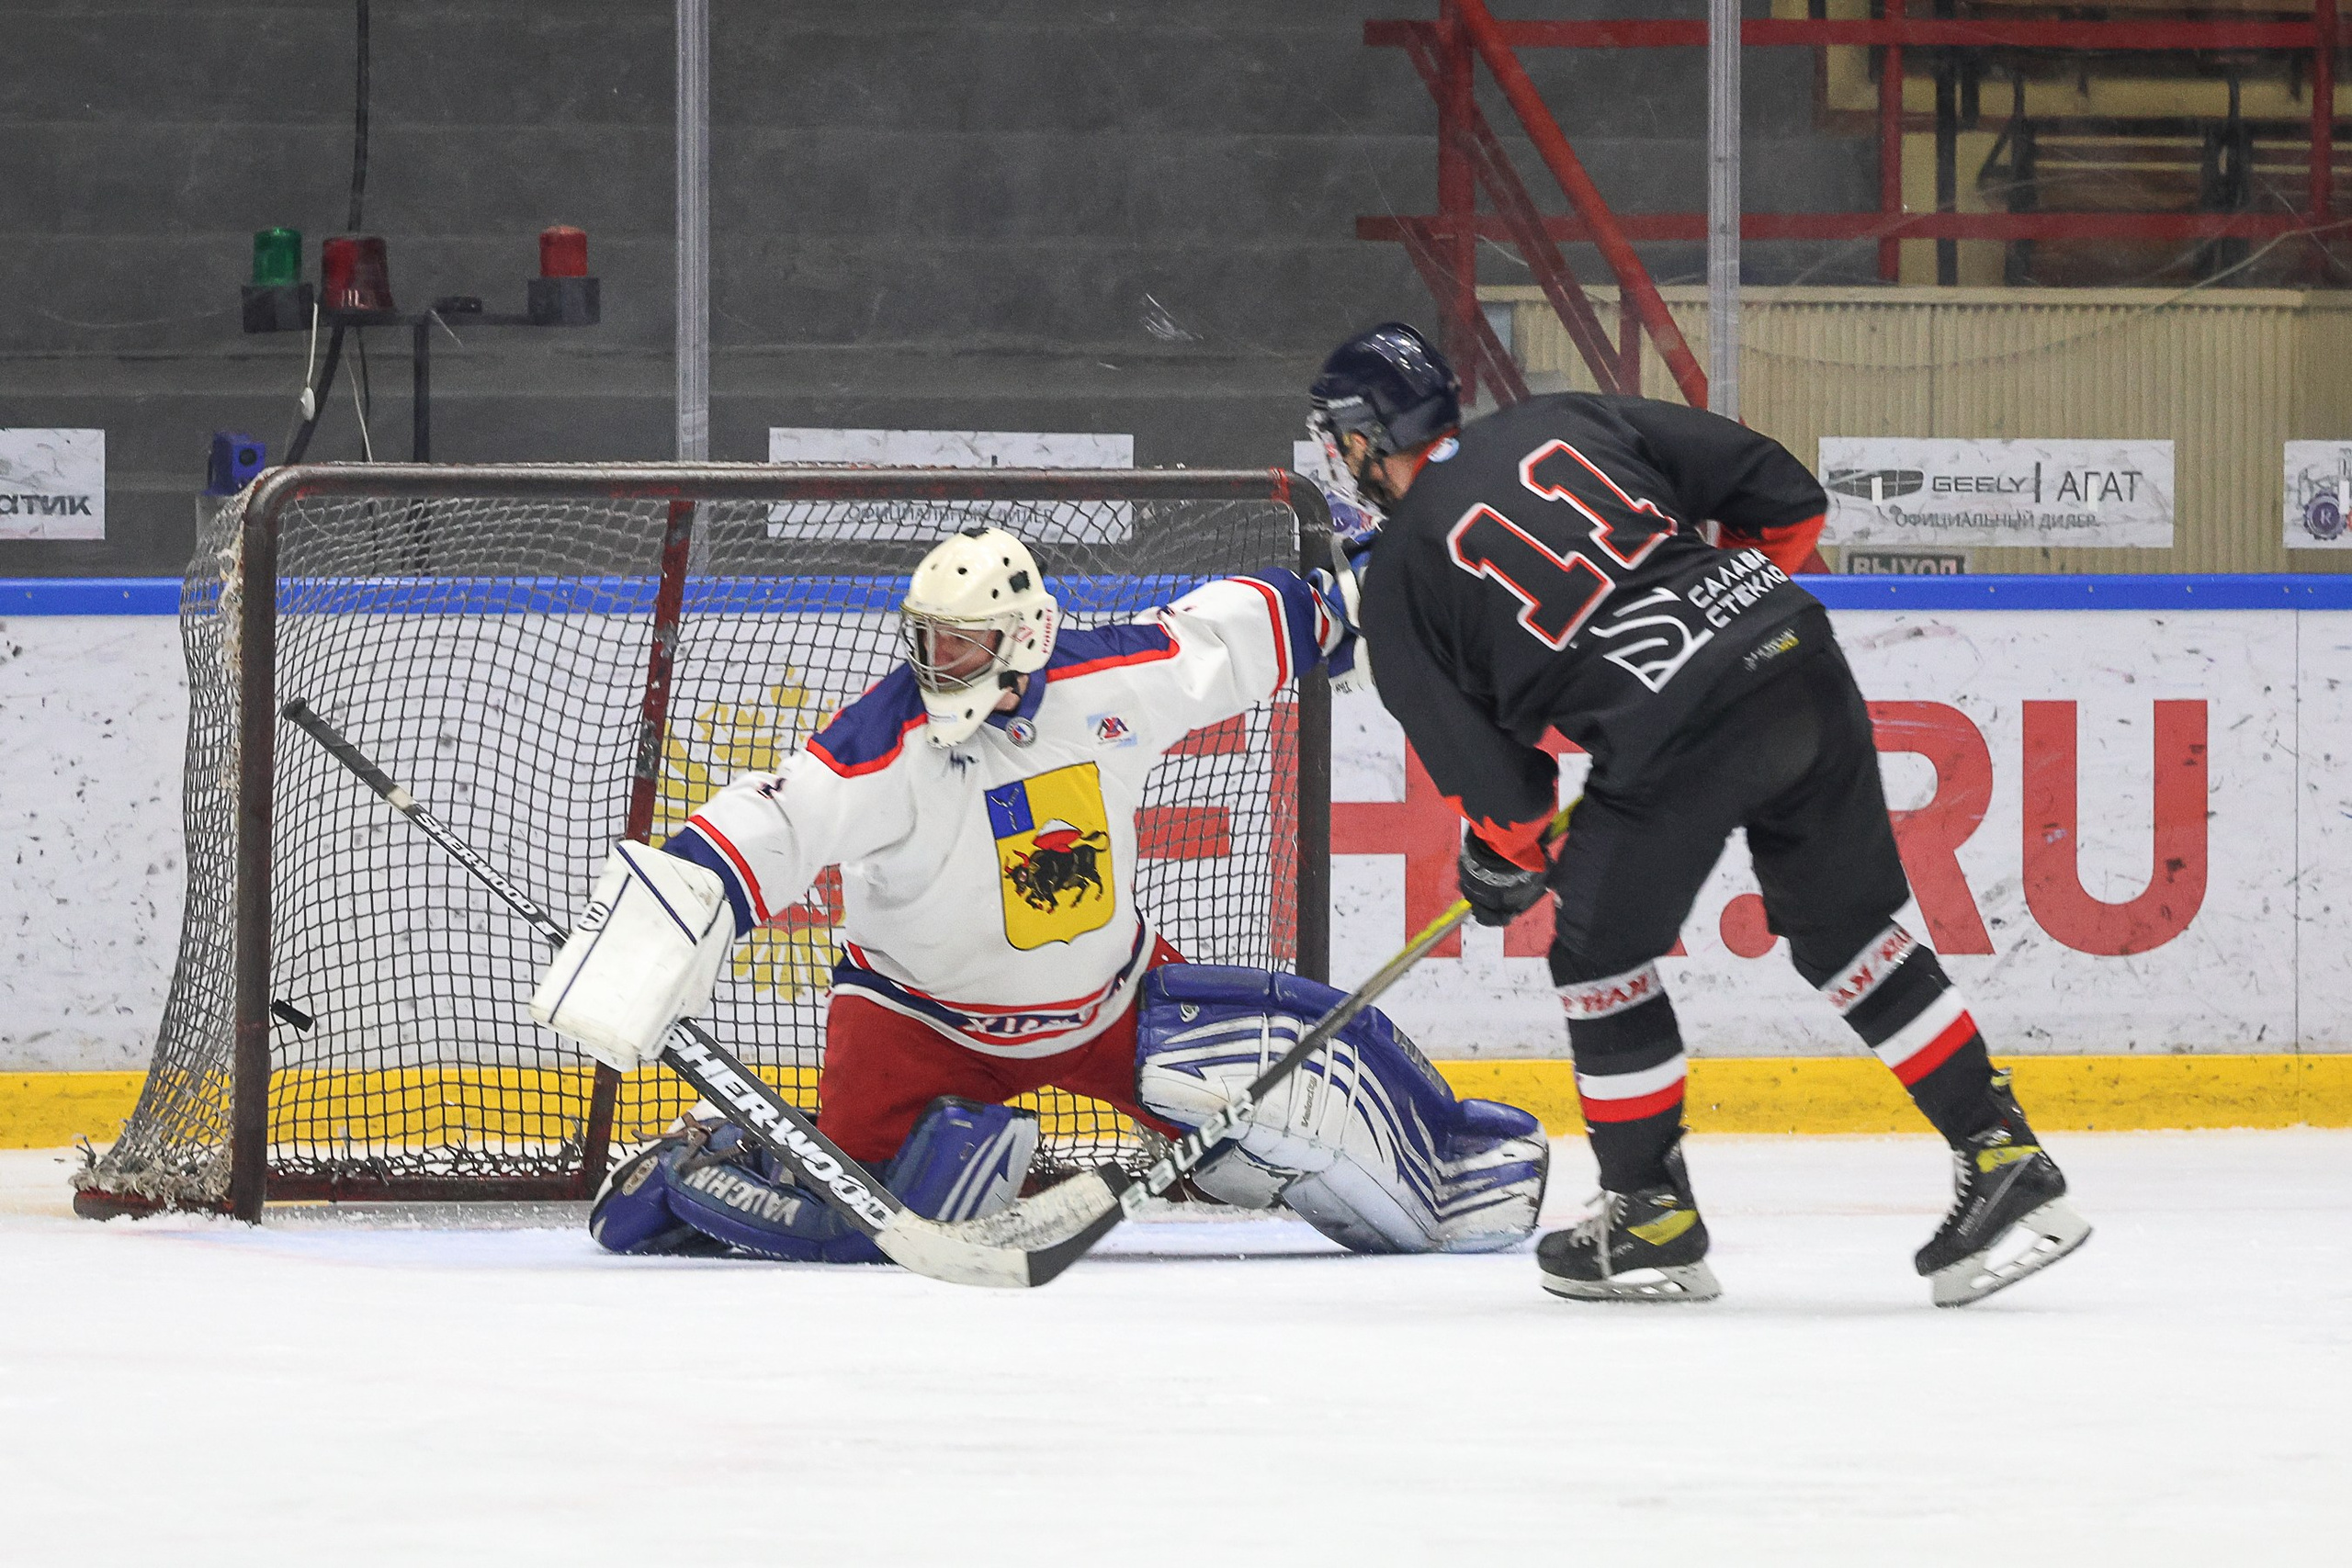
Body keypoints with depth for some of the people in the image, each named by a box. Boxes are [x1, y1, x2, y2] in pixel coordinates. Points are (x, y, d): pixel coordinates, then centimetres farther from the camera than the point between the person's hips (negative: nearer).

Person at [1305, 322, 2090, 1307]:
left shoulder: (1399, 577, 8)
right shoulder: (1568, 423, 19)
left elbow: (1486, 768, 9)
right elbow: (1785, 495, 16)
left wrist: (1503, 860, 28)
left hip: (1674, 734, -5)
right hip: (1800, 663, 5)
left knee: (1600, 953, 17)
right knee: (1845, 929, 19)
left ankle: (1652, 1219, 24)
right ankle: (2005, 1165, 15)